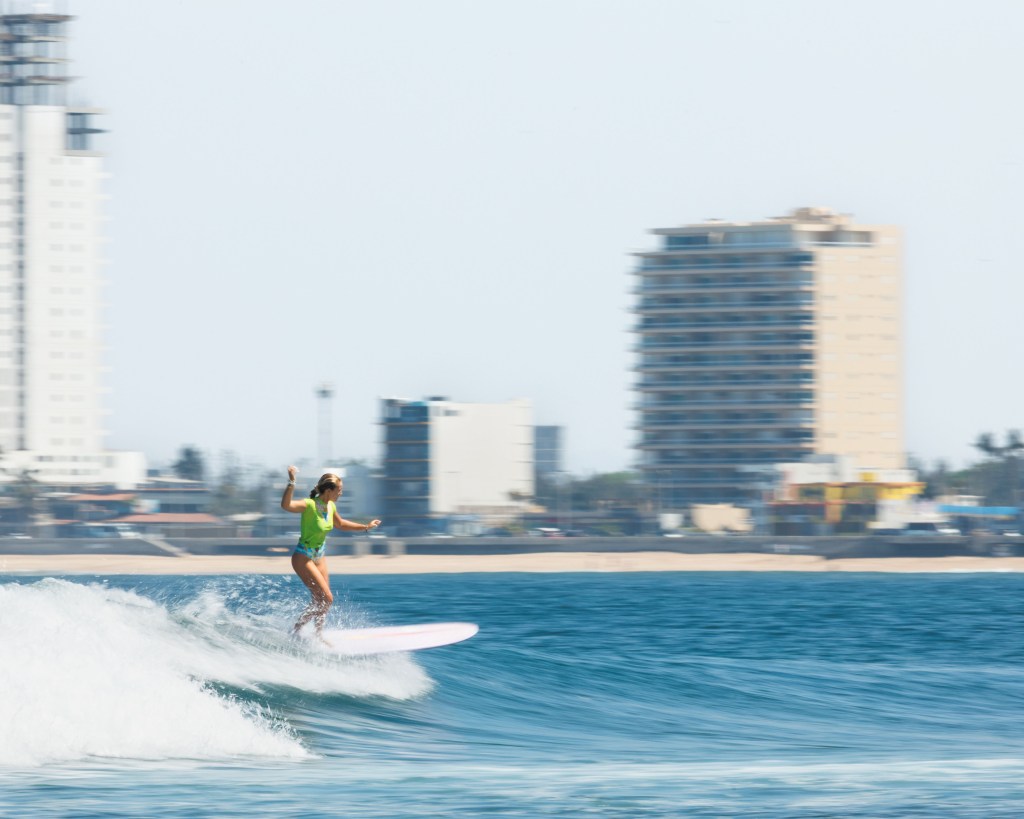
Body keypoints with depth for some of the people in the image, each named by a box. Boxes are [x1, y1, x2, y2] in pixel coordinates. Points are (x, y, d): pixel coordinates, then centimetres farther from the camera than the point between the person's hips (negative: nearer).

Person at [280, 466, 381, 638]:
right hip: (303, 558, -8)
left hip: (319, 557, 8)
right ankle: (295, 630, 0)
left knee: (321, 600, 14)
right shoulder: (309, 505, -25)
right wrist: (291, 484, -55)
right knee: (326, 598, -12)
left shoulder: (330, 507, 0)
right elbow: (286, 505, -44)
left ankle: (318, 637, 30)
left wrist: (366, 527, 24)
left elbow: (340, 524, 22)